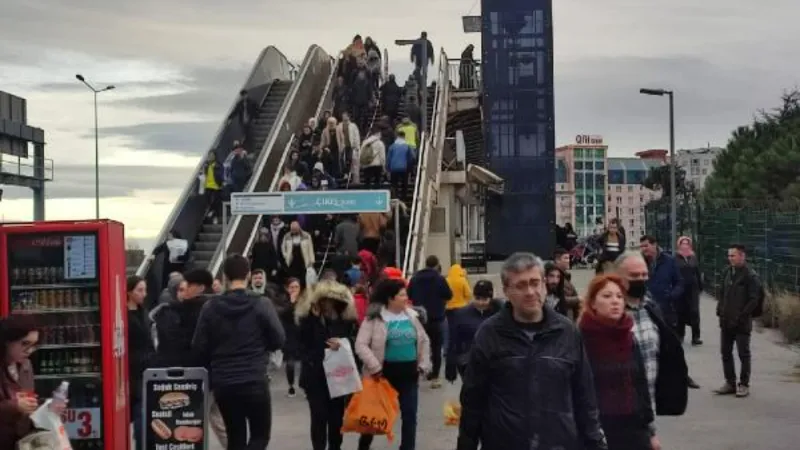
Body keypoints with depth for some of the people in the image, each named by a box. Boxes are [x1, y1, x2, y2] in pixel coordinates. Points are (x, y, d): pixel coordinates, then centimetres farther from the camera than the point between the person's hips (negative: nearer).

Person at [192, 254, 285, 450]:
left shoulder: (210, 307, -3)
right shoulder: (261, 305, -8)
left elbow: (198, 347, -1)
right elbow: (279, 340, -4)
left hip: (222, 383, 3)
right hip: (254, 381, -3)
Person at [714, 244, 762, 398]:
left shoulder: (750, 275, -12)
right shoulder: (728, 272, 10)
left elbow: (754, 299, -15)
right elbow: (721, 292, 19)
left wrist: (741, 316, -17)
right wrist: (720, 310, 5)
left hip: (742, 323, -7)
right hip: (726, 321, 7)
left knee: (743, 354, 2)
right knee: (725, 352, 10)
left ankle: (744, 385, 11)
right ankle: (730, 383, 20)